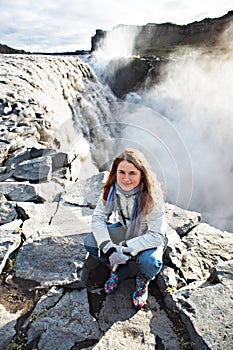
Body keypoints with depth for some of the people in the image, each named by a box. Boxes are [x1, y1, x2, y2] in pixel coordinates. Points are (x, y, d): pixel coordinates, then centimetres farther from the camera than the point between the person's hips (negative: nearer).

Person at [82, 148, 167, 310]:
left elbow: (157, 235, -29)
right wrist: (109, 248, -28)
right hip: (125, 229, 4)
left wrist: (126, 249, -34)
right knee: (90, 242, -17)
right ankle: (116, 268, 12)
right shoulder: (111, 189, -19)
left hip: (149, 237, -3)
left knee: (149, 261, -35)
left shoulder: (152, 196, -32)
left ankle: (143, 281, 4)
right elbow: (98, 217, -15)